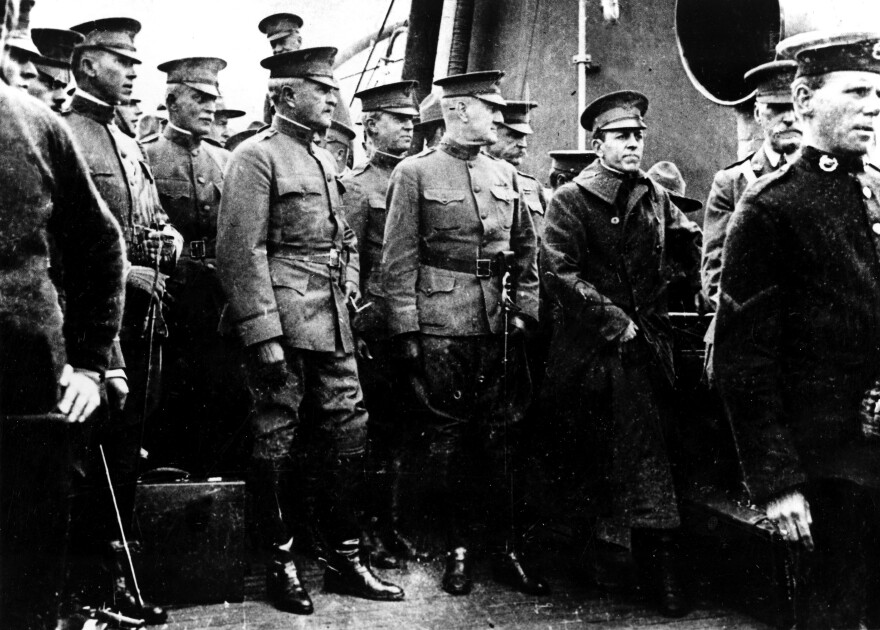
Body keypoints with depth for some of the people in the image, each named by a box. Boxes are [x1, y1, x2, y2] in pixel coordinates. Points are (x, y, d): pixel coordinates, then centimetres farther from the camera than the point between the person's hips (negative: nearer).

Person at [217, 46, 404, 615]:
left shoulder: (325, 160, 18)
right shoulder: (256, 157, -7)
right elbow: (241, 250, -14)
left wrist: (349, 292, 12)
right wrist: (263, 335, -19)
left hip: (333, 326, 8)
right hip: (284, 325, -8)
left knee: (349, 434, 8)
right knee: (280, 443, 2)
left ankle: (346, 558, 19)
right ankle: (282, 564, 15)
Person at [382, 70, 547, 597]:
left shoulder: (506, 174, 13)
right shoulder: (416, 173, -1)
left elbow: (527, 252, 16)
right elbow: (399, 260, -4)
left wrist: (525, 312, 6)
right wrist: (405, 331, -9)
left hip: (500, 327, 4)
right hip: (441, 330, -4)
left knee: (501, 437, 7)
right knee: (450, 437, 5)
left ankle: (506, 550, 16)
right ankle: (459, 549, 17)